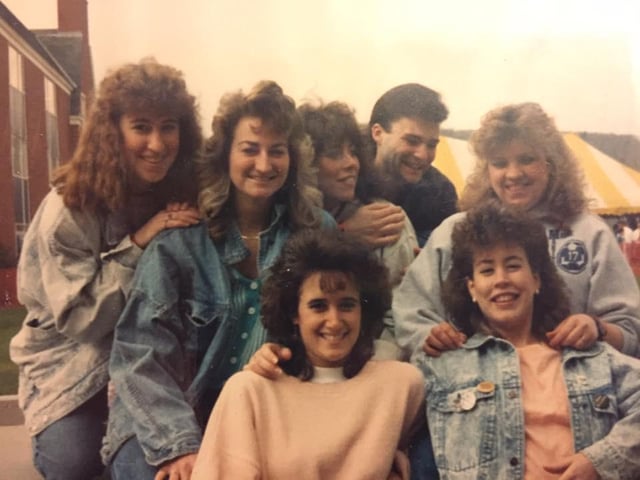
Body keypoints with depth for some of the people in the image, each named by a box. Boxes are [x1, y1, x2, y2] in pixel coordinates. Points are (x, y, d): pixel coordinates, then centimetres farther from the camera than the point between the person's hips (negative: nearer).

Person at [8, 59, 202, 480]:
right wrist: (136, 244, -29)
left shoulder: (187, 197, -8)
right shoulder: (69, 207, -19)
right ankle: (52, 444, 15)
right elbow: (76, 317, -21)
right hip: (73, 365, -2)